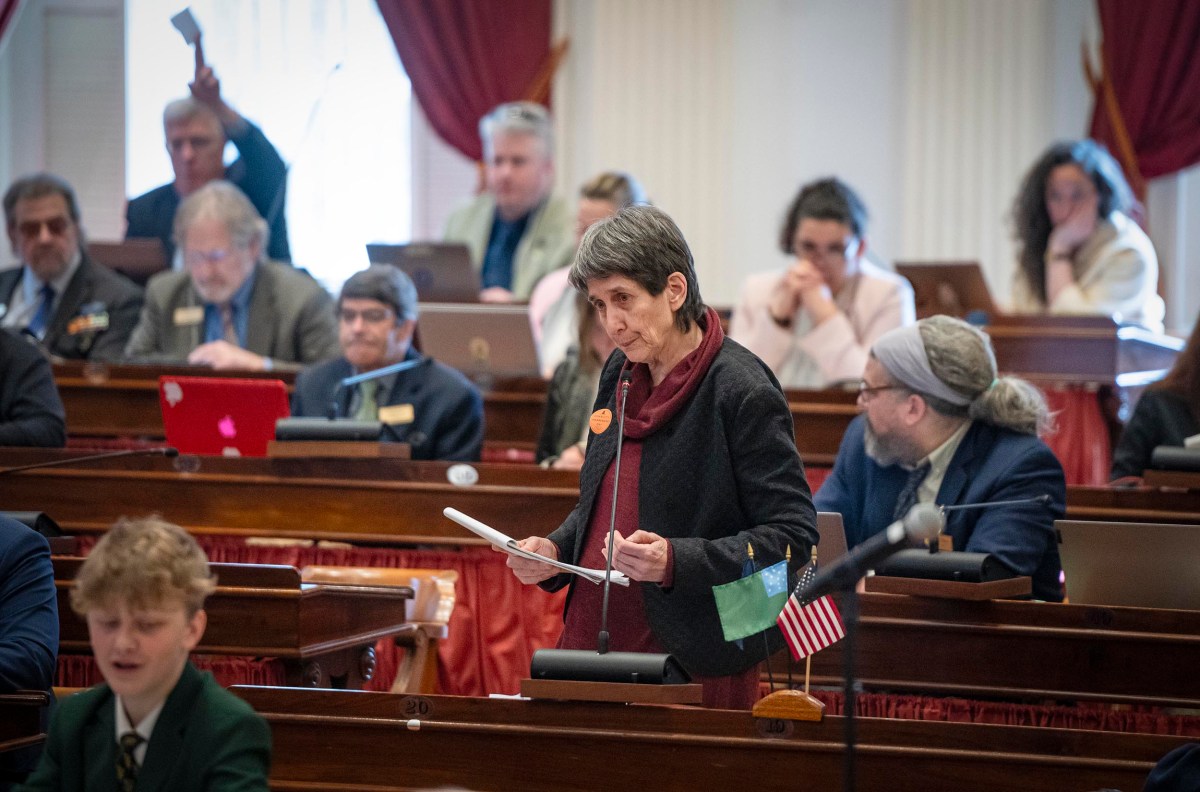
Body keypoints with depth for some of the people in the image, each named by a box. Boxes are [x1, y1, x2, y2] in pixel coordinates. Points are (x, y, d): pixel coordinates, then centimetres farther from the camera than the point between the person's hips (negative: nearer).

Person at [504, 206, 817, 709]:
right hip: (592, 644, 7)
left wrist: (677, 562, -25)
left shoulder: (743, 393, -13)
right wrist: (555, 551, 3)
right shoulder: (622, 373, 10)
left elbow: (793, 535, -15)